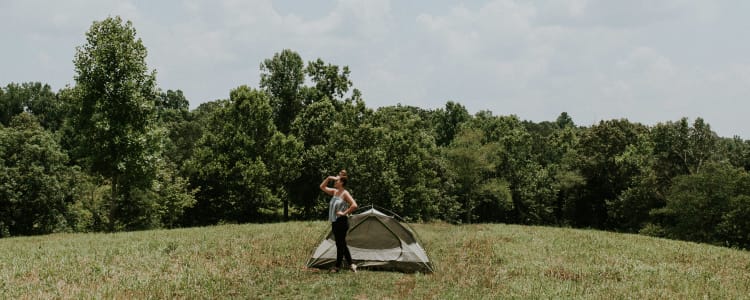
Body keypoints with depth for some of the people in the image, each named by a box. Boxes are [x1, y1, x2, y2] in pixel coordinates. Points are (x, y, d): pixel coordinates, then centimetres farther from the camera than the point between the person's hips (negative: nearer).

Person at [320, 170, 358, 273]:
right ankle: (351, 264, 18)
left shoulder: (345, 193, -12)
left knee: (340, 244, 0)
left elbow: (354, 205, -22)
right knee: (341, 244, 12)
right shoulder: (335, 192, 11)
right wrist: (328, 178, 5)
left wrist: (344, 213, -18)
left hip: (341, 222, -9)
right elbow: (322, 187, 18)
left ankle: (337, 266, 8)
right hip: (335, 222, 9)